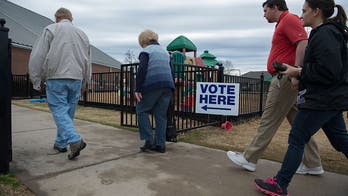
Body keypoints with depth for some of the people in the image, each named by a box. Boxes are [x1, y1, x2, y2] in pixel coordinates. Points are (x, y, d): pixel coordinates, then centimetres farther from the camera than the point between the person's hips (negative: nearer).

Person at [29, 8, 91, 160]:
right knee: (68, 112, 11)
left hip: (56, 78, -4)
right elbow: (87, 62, 20)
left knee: (59, 111, -4)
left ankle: (75, 140, -20)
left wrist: (36, 80, 4)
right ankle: (60, 144, 20)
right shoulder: (82, 34, 18)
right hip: (76, 79, 5)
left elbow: (38, 56, -3)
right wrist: (84, 83, 25)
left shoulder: (50, 29, 3)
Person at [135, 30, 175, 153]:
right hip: (167, 86, 6)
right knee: (161, 115, 8)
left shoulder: (146, 51, 4)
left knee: (142, 110, 9)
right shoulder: (165, 52, 24)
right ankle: (160, 144, 8)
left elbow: (142, 70, -9)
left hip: (152, 85, -6)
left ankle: (149, 139, 0)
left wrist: (138, 89, -10)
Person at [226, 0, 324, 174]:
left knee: (269, 120, -4)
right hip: (285, 80, 10)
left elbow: (303, 44, -21)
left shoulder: (289, 19, -7)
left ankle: (249, 159, 6)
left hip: (285, 80, -10)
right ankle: (313, 164, 19)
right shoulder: (282, 23, 23)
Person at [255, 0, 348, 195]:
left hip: (321, 100, -10)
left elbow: (328, 71, -25)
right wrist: (299, 71, 7)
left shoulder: (324, 35, -17)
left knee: (297, 139, -4)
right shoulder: (329, 32, 16)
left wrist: (299, 72, -14)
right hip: (331, 98, 10)